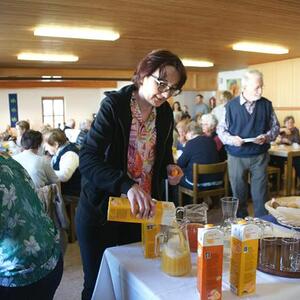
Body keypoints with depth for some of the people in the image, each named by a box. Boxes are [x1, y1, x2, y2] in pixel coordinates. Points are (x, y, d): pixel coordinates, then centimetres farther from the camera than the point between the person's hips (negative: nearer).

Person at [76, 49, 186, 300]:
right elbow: (88, 160, -27)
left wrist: (169, 167, -6)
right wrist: (127, 186, -41)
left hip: (142, 209, 5)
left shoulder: (165, 112, 1)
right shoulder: (114, 105, -16)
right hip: (101, 210, -4)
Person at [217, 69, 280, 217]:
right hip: (236, 157, -1)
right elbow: (221, 129, 1)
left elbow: (275, 126, 9)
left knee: (260, 194, 7)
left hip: (260, 156, 1)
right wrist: (231, 139, -19)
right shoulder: (231, 105, -5)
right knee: (238, 194, 11)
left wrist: (266, 137, -12)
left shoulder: (266, 104, 0)